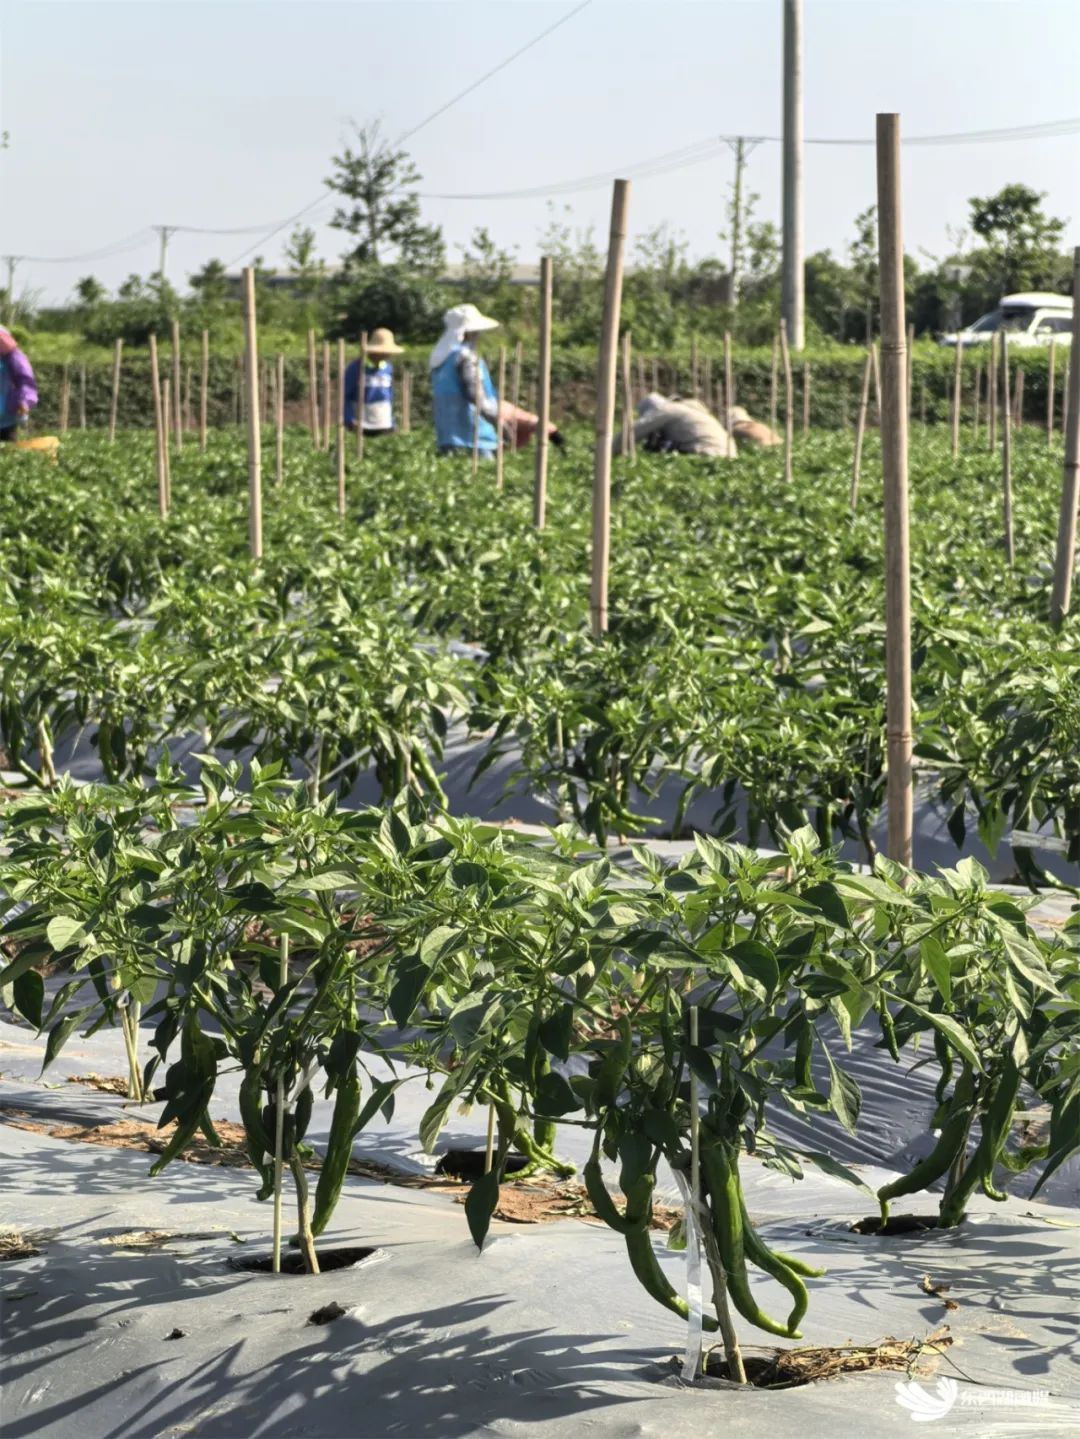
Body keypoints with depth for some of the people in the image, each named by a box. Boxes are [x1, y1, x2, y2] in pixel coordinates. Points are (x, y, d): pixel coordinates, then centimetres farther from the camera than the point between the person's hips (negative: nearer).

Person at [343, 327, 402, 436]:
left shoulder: (388, 368, 9)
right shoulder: (355, 368, -4)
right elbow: (345, 397, -4)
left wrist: (392, 423, 14)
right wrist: (351, 422, -13)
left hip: (385, 426, 4)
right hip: (362, 427, -4)